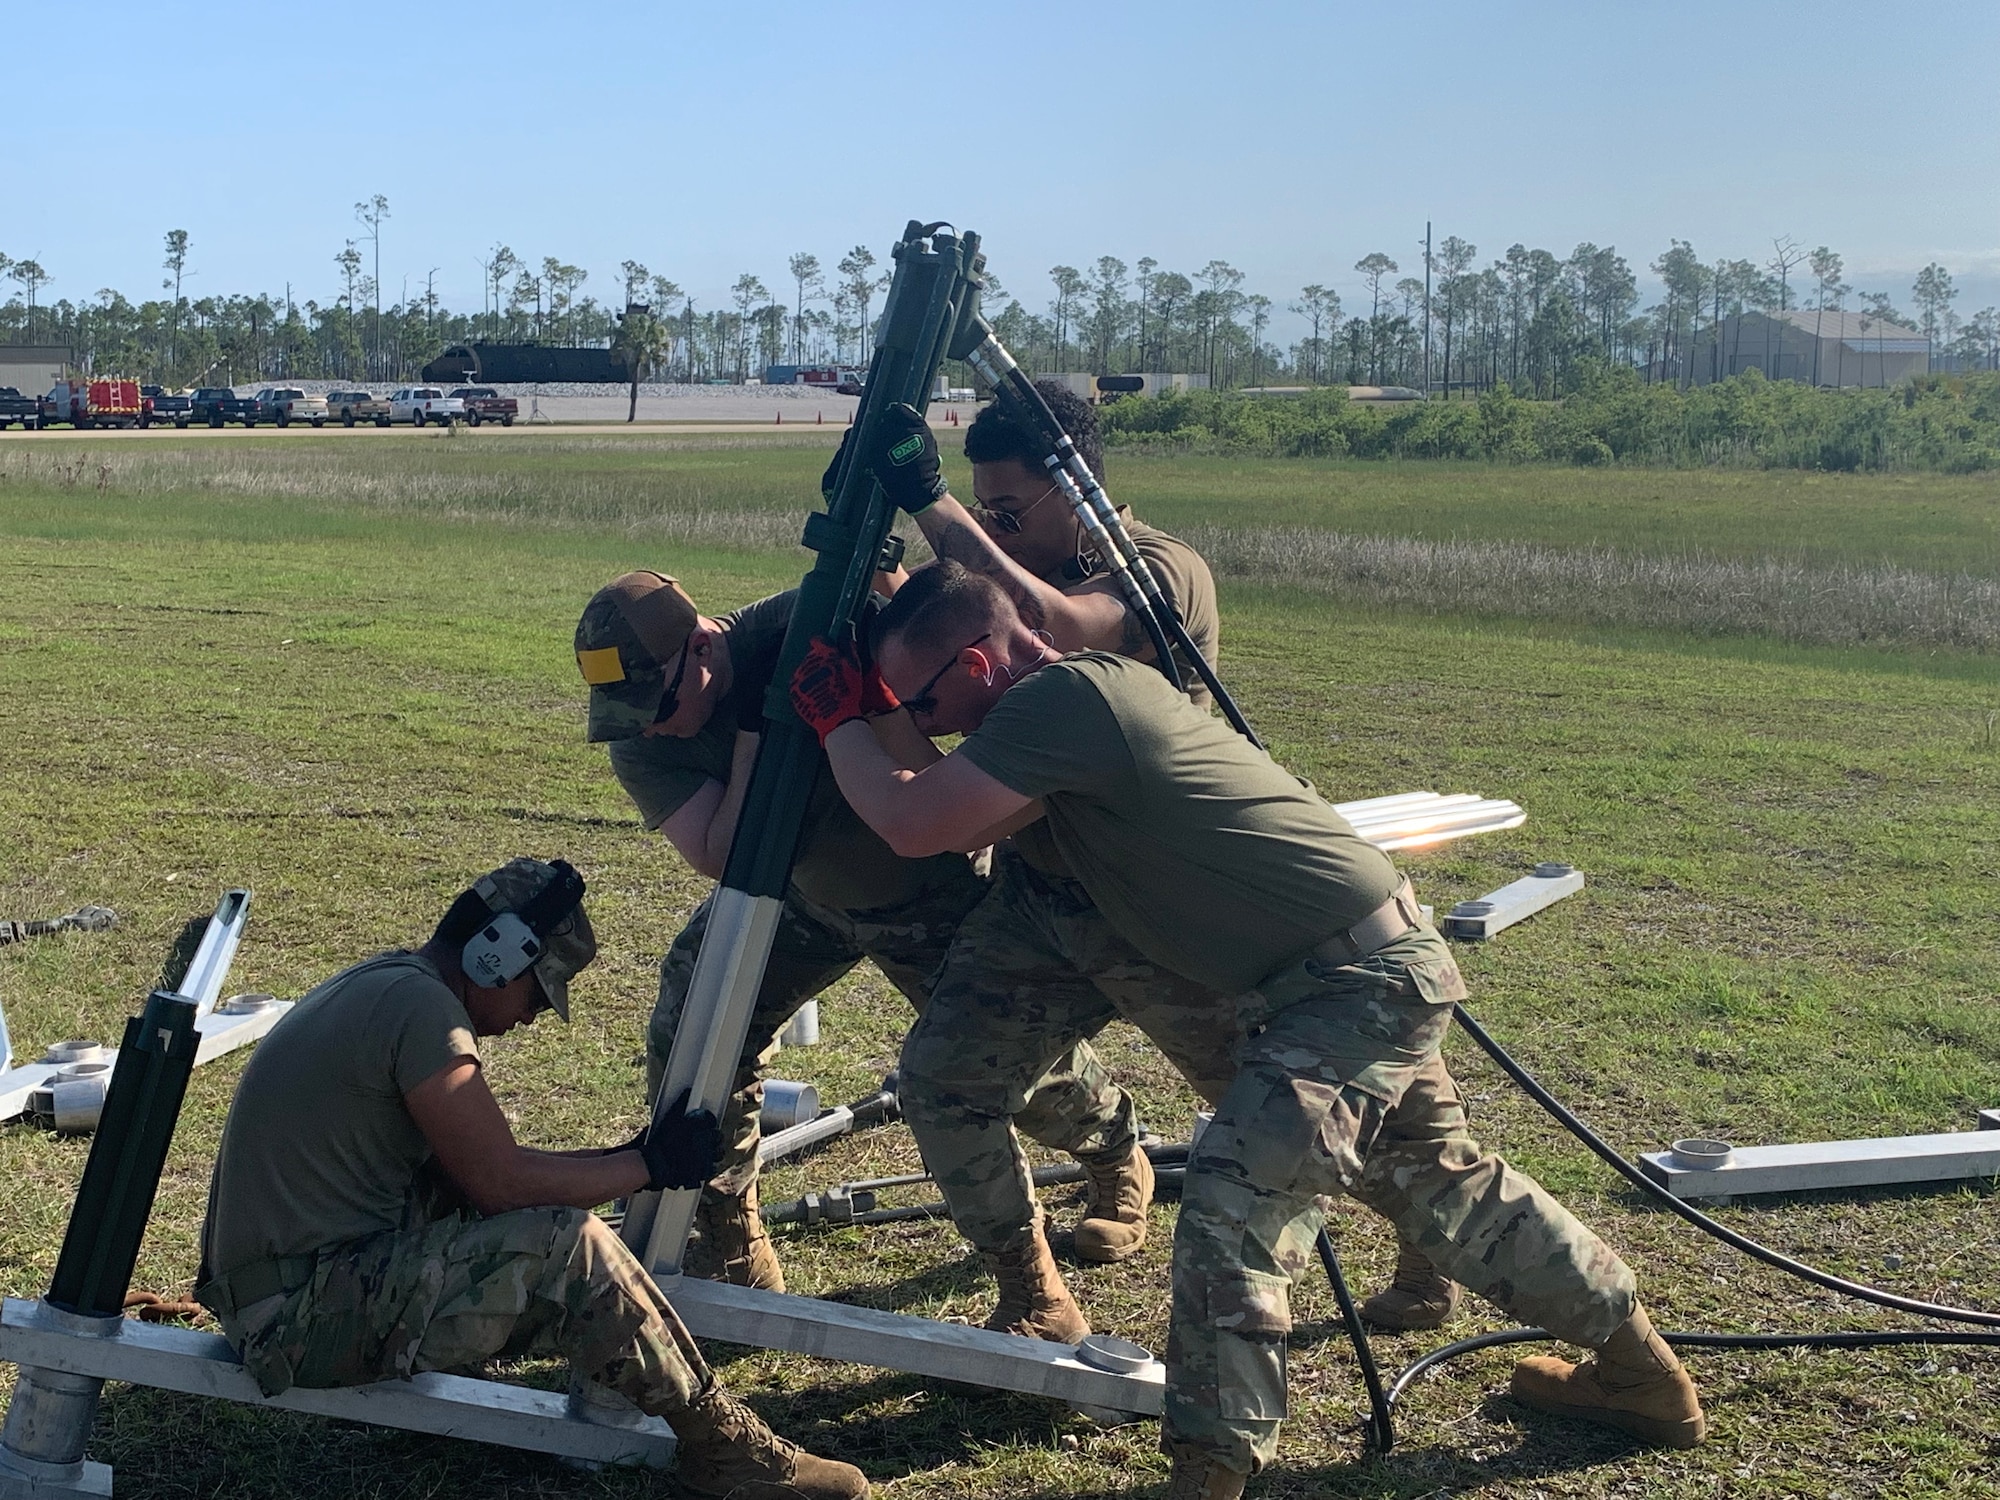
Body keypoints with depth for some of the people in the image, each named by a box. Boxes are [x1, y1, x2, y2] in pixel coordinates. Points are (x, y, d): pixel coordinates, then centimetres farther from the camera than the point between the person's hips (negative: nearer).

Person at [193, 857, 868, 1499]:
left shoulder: (383, 986, 12)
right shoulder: (421, 1006, -18)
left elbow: (474, 1171, 14)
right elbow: (501, 1186, -19)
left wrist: (623, 1158, 7)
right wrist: (649, 1165, -6)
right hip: (299, 1319, -10)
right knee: (570, 1245, -20)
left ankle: (605, 1384, 7)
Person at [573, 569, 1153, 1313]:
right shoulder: (640, 748, -21)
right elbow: (720, 857, -31)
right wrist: (752, 731, -38)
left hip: (922, 893, -3)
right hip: (795, 893, 3)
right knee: (687, 1034, -13)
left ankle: (1119, 1156, 40)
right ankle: (729, 1251, 6)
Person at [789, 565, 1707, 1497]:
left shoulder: (1061, 699, -21)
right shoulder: (1101, 686, 7)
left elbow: (913, 825, -24)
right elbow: (970, 822, 17)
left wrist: (840, 721, -7)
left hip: (1357, 981, -11)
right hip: (1373, 969, 11)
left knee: (1231, 1216, -18)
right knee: (1446, 1188, 24)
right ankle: (1640, 1371, 39)